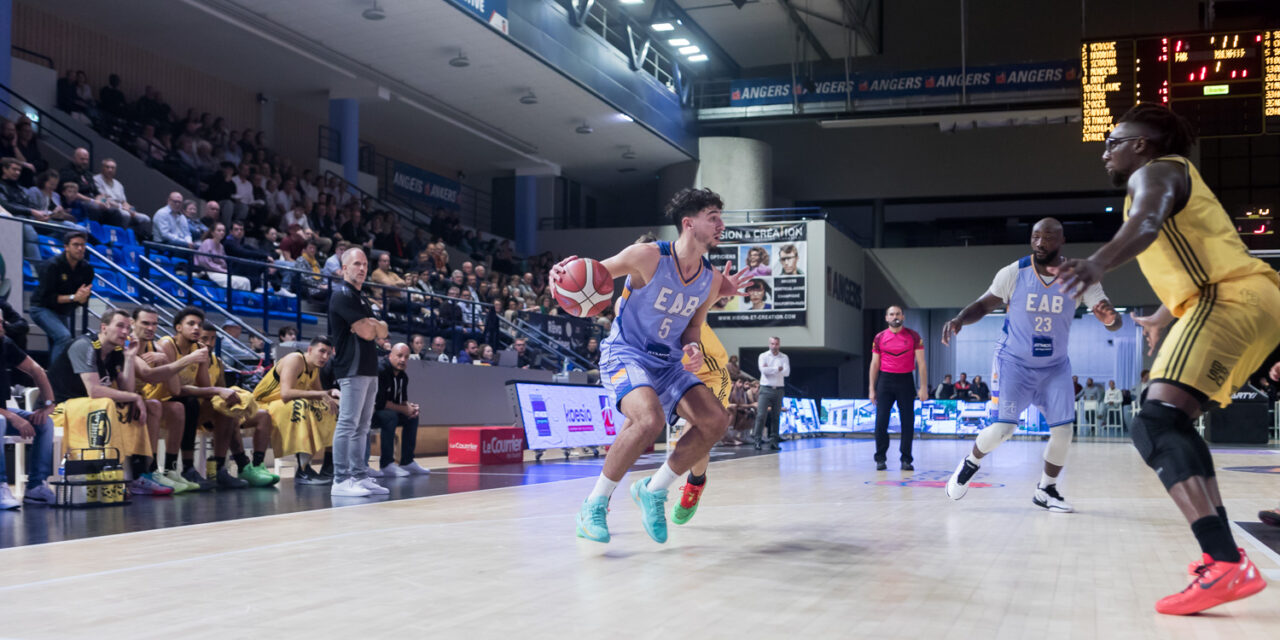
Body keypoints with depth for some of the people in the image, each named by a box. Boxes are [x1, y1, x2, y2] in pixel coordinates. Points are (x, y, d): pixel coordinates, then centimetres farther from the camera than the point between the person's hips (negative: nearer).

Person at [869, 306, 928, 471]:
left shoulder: (913, 336, 2)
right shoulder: (879, 338, 5)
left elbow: (921, 363, 1)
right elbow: (875, 364, 9)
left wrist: (923, 387, -5)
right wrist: (872, 389, 6)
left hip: (905, 380, -1)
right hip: (885, 380, 1)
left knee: (908, 422, 0)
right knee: (881, 421, -4)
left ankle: (906, 459, 8)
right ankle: (880, 458, 5)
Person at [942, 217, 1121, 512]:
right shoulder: (1013, 273, -15)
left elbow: (1115, 323, -14)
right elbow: (984, 304, -4)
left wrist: (1109, 318, -40)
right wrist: (960, 319, -26)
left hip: (1055, 366, 2)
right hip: (1014, 362, -2)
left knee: (1063, 429, -6)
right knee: (1003, 428, -11)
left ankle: (1045, 491, 16)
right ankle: (970, 463, 20)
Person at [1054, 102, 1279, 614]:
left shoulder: (1154, 171, 2)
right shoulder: (1166, 181, 32)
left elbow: (1146, 223, -23)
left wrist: (1097, 264, -43)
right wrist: (1156, 321, 63)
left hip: (1231, 299, -11)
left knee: (1158, 425, -24)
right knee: (1168, 423, 21)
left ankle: (1228, 568, -37)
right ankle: (1223, 553, 23)